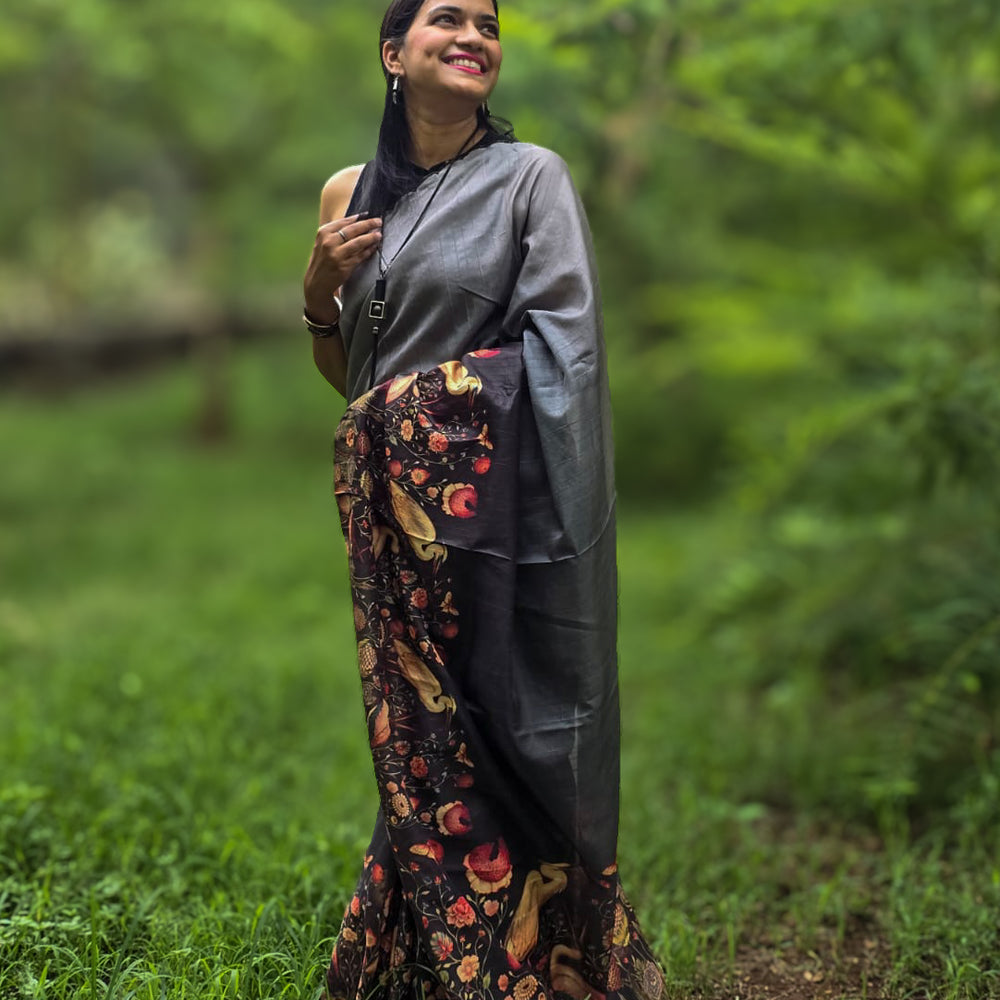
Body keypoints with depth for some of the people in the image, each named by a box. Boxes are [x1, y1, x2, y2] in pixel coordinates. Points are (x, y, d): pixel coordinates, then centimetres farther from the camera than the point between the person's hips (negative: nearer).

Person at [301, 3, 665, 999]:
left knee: (499, 742, -3)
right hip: (387, 500, 4)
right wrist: (319, 289, 1)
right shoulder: (349, 193, 14)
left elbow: (567, 354, -6)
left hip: (489, 497, -4)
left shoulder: (531, 176, 1)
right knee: (419, 739, 8)